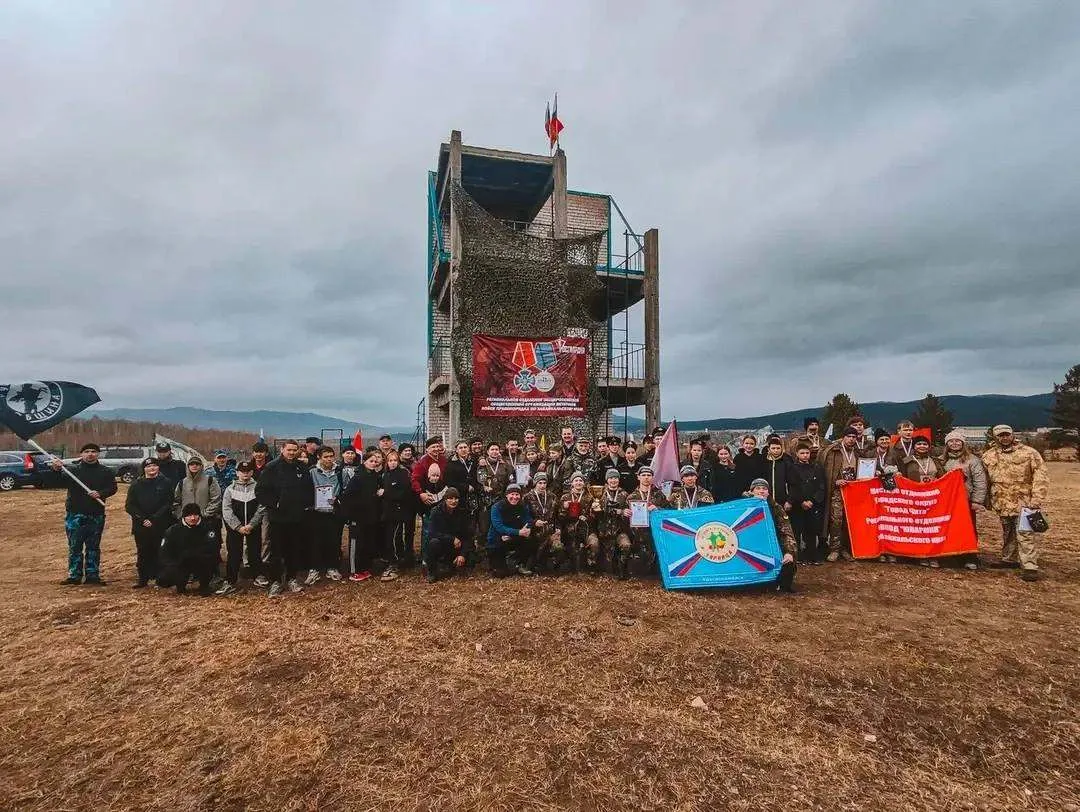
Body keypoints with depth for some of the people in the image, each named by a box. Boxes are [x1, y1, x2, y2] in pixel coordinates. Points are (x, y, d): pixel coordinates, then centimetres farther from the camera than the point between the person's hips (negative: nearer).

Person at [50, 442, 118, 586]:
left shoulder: (106, 472, 6)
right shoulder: (72, 470, 1)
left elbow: (112, 487, 0)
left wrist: (100, 493, -20)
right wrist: (55, 469, -34)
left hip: (96, 515, 1)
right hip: (75, 515, -1)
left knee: (93, 547, 8)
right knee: (74, 547, 3)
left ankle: (92, 575, 14)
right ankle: (74, 576, 12)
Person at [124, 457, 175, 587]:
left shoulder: (166, 483, 4)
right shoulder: (136, 484, 10)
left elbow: (168, 505, -2)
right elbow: (129, 505, 5)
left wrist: (154, 519, -11)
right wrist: (143, 519, -8)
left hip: (160, 526, -2)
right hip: (141, 526, 2)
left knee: (158, 552, -1)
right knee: (142, 553, 6)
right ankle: (142, 578, 15)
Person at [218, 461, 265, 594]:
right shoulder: (230, 489, 3)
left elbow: (261, 509, -4)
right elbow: (226, 511, -4)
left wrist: (251, 525, -14)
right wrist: (239, 527, -13)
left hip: (254, 527, 0)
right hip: (234, 527, 0)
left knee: (255, 552, 7)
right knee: (233, 554, 1)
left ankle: (259, 575, 22)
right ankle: (230, 582, 6)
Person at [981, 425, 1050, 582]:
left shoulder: (1029, 453, -4)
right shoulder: (988, 456, 8)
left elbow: (1041, 476, -8)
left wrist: (1037, 499, -15)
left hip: (1023, 501, -5)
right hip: (1002, 502, 5)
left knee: (1024, 534, -11)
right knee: (1007, 533, 17)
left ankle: (1029, 567, -8)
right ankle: (1009, 559, 31)